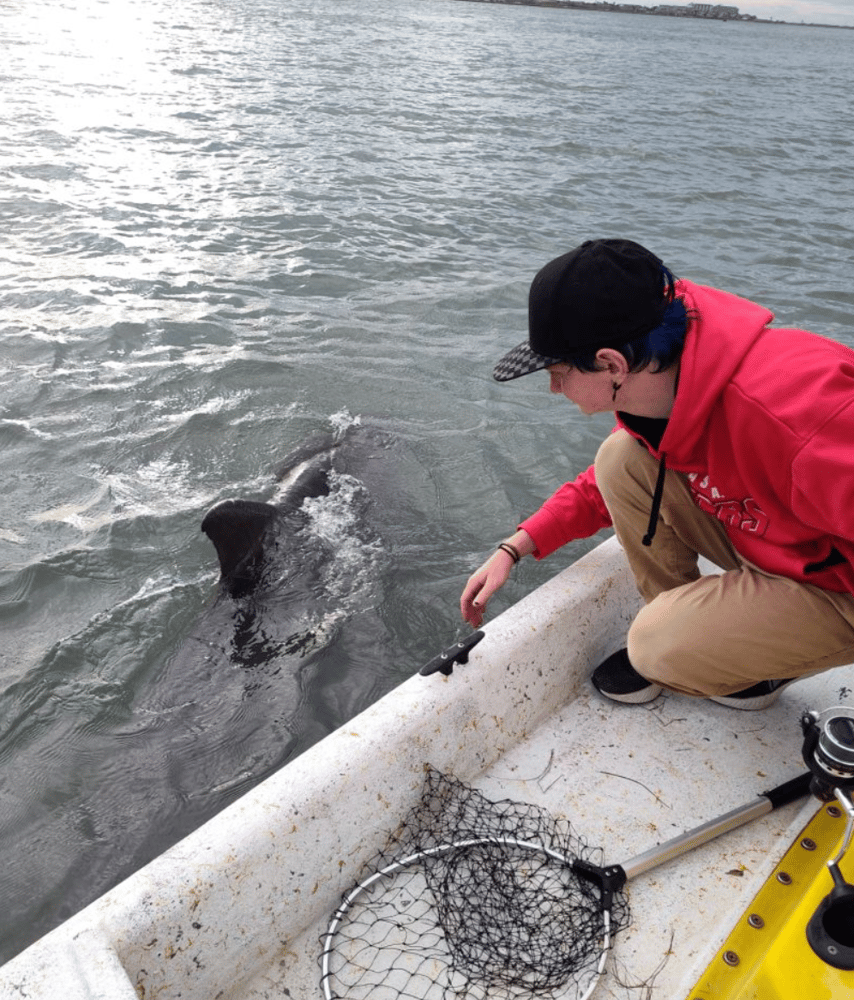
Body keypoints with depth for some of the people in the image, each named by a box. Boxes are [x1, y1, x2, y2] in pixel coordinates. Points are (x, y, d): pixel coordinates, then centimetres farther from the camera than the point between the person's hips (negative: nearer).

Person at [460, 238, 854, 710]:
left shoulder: (790, 407, -38)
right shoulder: (660, 384, -9)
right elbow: (603, 487, 7)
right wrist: (515, 547, 0)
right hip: (762, 541, 7)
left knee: (657, 645, -22)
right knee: (622, 459, -8)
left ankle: (759, 663, 11)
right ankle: (676, 630, 6)